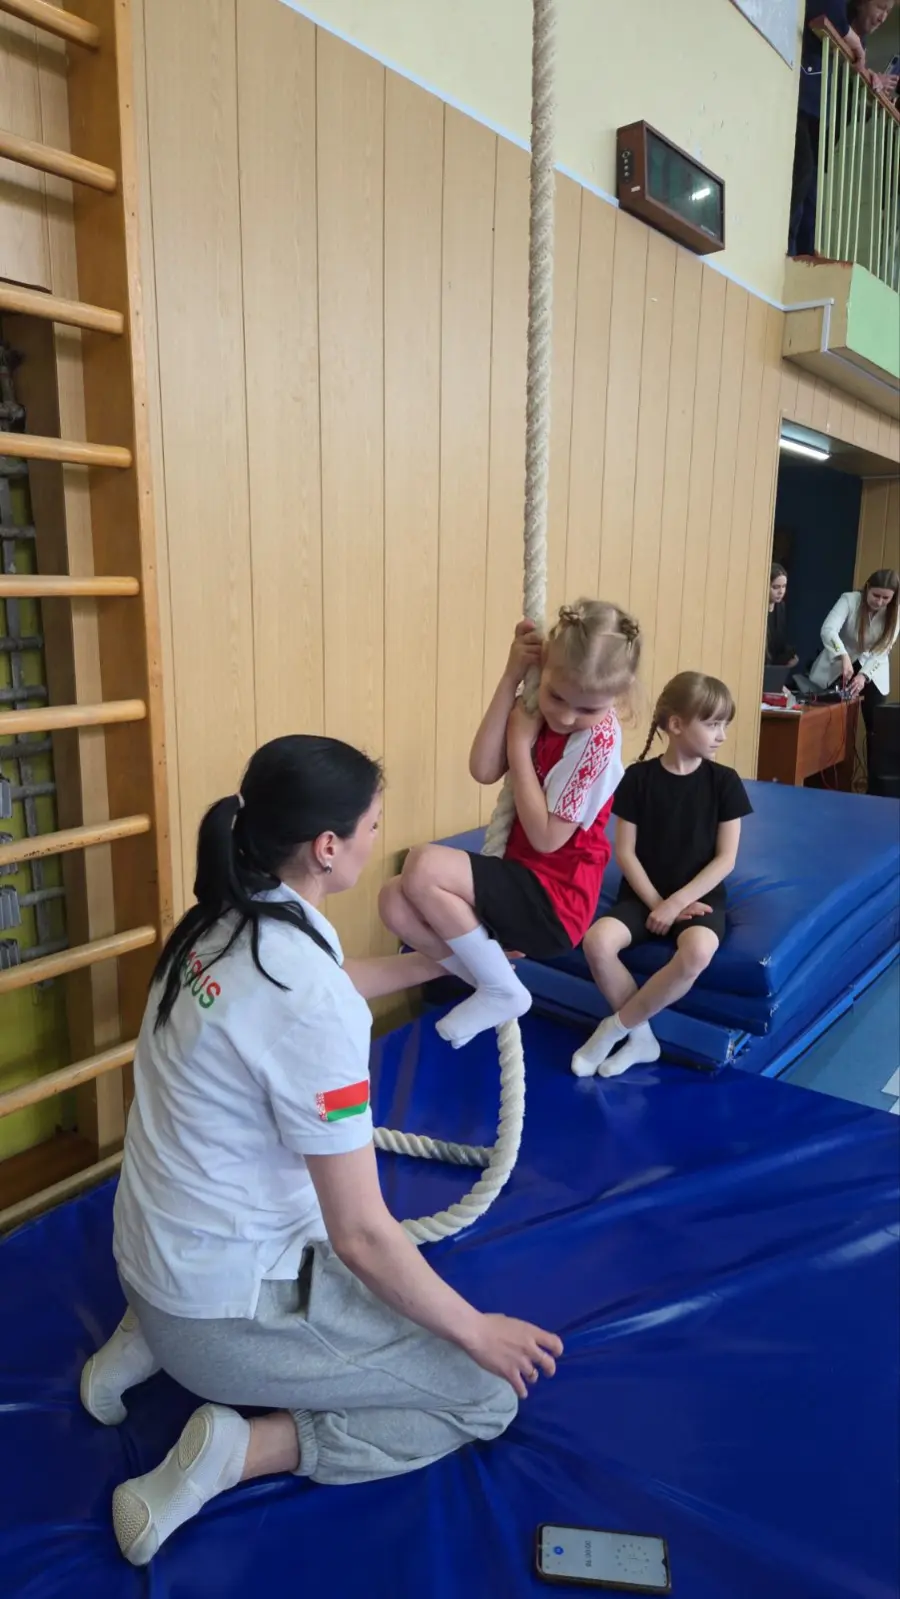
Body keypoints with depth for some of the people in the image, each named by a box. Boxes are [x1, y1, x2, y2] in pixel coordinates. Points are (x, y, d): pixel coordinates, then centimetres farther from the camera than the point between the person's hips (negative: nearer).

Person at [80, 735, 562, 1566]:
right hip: (225, 1301, -8)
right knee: (488, 1391, 6)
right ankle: (237, 1451, -4)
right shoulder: (311, 1003, -31)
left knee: (395, 1279, 33)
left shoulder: (221, 926, -5)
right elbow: (362, 1236, -25)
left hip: (155, 1253, 8)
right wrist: (477, 1332, -8)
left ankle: (161, 1340, 19)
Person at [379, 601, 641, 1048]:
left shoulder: (597, 740, -18)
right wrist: (511, 678, -14)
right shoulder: (540, 710, 3)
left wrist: (520, 743, -17)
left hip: (555, 899, -7)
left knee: (423, 867, -24)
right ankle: (488, 972, 9)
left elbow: (546, 838, -21)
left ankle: (503, 990, -5)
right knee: (395, 902, -8)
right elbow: (483, 770, -10)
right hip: (524, 881, 8)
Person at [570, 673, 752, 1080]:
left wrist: (677, 902, -14)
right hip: (644, 894, 1)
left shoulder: (724, 781, -2)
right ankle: (642, 1039, -8)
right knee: (597, 941, -29)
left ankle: (615, 1028, -13)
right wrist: (656, 903, -13)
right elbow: (625, 852, -3)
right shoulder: (639, 777, -4)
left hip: (700, 896, 0)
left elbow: (726, 859, -5)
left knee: (697, 952, -34)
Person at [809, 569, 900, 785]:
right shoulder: (850, 599, -20)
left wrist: (863, 675, -31)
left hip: (872, 672, 2)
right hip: (839, 665, -2)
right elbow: (828, 629, -35)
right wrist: (844, 657, -51)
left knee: (876, 727, -3)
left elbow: (883, 650, -15)